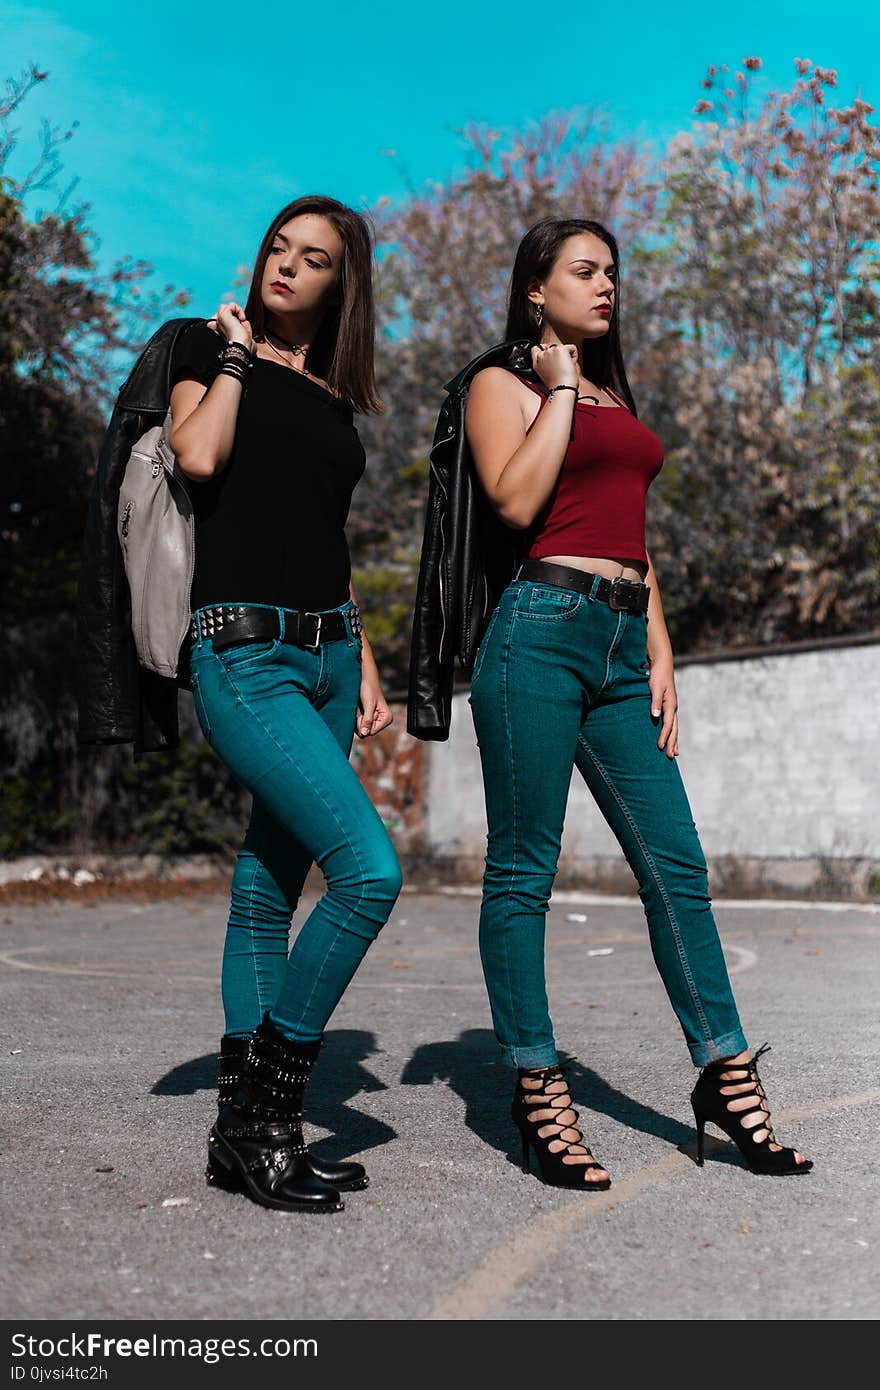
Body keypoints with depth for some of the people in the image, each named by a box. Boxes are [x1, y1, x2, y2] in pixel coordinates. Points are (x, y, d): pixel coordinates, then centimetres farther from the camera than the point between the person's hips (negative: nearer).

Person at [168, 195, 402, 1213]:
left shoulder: (332, 398, 20)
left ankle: (243, 1130, 15)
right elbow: (198, 454, -13)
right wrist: (235, 355, 0)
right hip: (244, 648, -6)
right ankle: (265, 1111, -4)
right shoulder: (208, 345, 6)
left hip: (326, 652, 7)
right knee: (369, 868, -19)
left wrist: (365, 668, 16)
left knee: (270, 885, 7)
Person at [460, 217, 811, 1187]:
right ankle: (538, 1091, 7)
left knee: (675, 864, 4)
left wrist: (659, 652, 15)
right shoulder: (503, 384, 6)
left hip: (622, 644, 7)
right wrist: (561, 388, -2)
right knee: (523, 870, -2)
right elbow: (516, 500, -13)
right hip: (540, 628, -6)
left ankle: (726, 1075, 13)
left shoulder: (614, 398, 26)